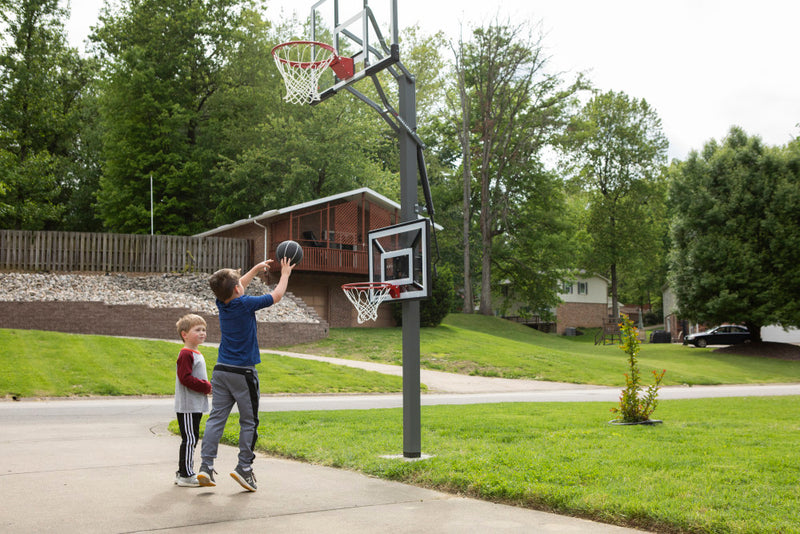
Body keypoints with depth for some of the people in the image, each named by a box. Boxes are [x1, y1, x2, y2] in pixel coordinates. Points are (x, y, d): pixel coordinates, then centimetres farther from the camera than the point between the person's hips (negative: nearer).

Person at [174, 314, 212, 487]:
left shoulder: (197, 354, 18)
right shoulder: (186, 354, -14)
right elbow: (185, 378, -22)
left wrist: (208, 387, 7)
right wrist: (207, 387, -18)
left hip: (196, 406, 10)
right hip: (187, 406, -10)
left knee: (191, 439, 14)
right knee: (189, 439, -7)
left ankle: (183, 473, 23)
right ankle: (186, 475, -2)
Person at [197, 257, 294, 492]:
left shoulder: (222, 303, 3)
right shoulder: (245, 304, -13)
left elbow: (235, 289, 26)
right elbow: (276, 296, 1)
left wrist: (256, 269, 35)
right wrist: (285, 274, 17)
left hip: (221, 371, 6)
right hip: (243, 373, -6)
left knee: (216, 418, 4)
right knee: (249, 421, 4)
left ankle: (206, 466, -3)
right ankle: (244, 467, 4)